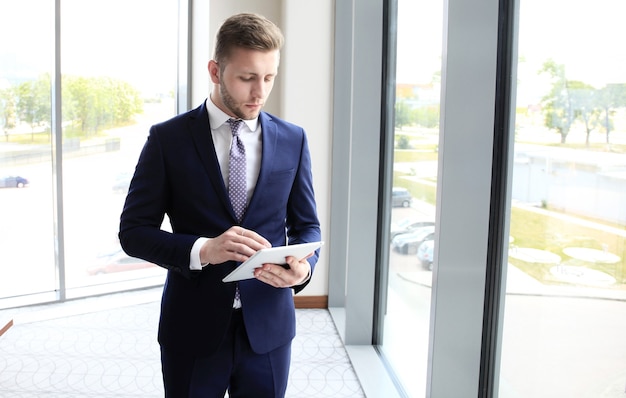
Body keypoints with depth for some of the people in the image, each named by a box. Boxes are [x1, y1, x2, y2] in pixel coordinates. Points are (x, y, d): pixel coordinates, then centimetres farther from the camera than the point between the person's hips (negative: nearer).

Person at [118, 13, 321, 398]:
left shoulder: (293, 139, 1)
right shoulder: (168, 138, -5)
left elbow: (306, 225, 7)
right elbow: (133, 231, -5)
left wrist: (304, 265, -16)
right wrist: (203, 250, -23)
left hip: (269, 326, 2)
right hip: (192, 328, -1)